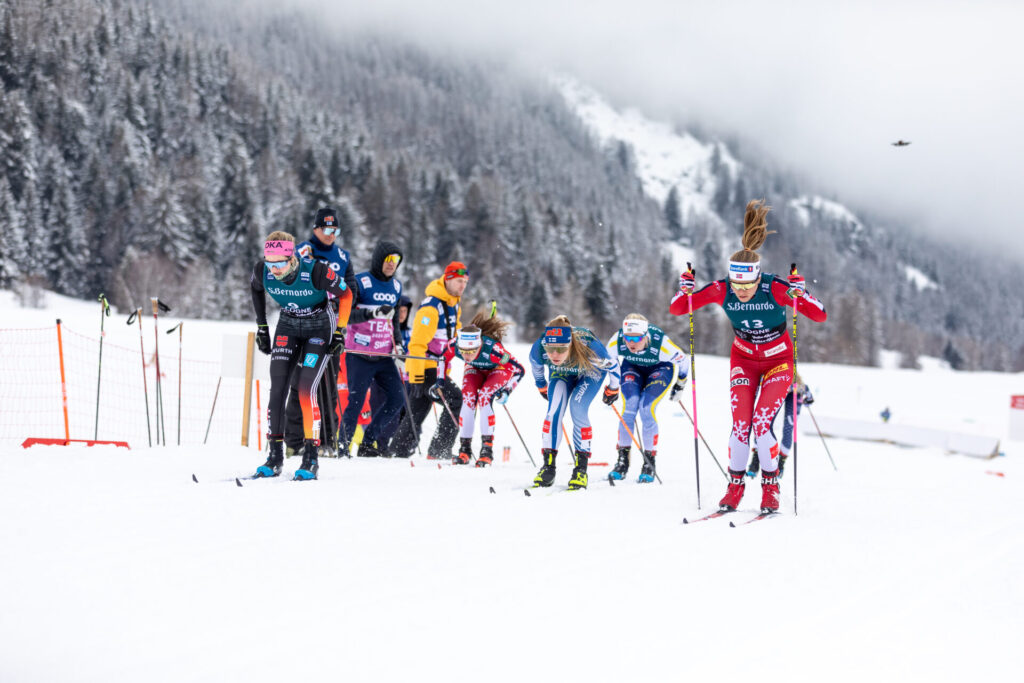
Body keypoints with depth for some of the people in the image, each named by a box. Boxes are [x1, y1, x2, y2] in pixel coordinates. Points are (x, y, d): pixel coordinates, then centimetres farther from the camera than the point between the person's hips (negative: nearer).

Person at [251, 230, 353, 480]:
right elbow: (256, 289, 7)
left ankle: (310, 459, -9)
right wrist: (261, 327, 8)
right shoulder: (262, 271, -20)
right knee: (277, 388, -8)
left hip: (320, 327, -4)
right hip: (288, 326, 4)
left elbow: (345, 294, -14)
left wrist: (339, 332, -13)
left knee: (306, 390, -16)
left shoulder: (315, 271, -31)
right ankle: (275, 456, 0)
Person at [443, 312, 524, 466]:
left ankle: (487, 449, -21)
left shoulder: (492, 349, -43)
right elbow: (443, 358, -5)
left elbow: (519, 370, -32)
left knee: (484, 398, -26)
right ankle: (464, 448, -8)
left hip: (498, 369, -3)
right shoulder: (455, 345, -32)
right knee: (468, 400, -19)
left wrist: (506, 390, -36)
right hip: (475, 369, 4)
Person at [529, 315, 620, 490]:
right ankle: (548, 465, -14)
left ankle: (581, 467, -15)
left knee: (577, 407, -23)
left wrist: (612, 389, -3)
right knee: (554, 408, -21)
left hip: (591, 372, -2)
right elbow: (536, 366, -8)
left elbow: (612, 366, -21)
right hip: (561, 374, 2)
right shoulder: (538, 349, -36)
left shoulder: (589, 347, -43)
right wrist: (542, 387, 9)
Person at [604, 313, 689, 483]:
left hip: (661, 368, -2)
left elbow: (683, 360, -16)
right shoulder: (616, 342, -31)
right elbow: (609, 360, -5)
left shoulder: (662, 345, -39)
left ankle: (649, 463, -8)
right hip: (633, 367, 2)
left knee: (646, 409, -21)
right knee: (629, 406, -20)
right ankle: (623, 460, -9)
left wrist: (680, 384, 0)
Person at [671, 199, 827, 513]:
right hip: (743, 359, 2)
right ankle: (735, 486, 6)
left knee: (761, 423, -15)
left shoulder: (776, 288, -28)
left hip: (778, 360, -2)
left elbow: (820, 316, -28)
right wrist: (685, 289, -32)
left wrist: (801, 294, -44)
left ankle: (771, 488, 0)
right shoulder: (721, 290, -21)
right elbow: (677, 309, -12)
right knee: (740, 424, -9)